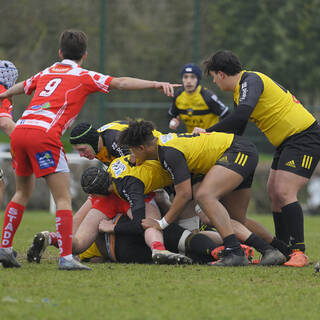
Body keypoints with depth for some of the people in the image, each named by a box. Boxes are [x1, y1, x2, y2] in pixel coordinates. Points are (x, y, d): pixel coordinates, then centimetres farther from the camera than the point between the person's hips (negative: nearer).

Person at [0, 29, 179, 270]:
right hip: (44, 134, -6)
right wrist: (156, 84, -10)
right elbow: (120, 83, -4)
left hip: (20, 130, 7)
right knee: (63, 197, -3)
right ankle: (66, 257, -12)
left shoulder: (46, 74, 26)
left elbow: (22, 87, 47)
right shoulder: (84, 77, 9)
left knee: (23, 192, 24)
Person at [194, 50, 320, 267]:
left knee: (284, 193, -18)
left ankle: (299, 252, -19)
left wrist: (208, 133, -24)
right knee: (274, 193, 9)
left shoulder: (251, 80, -17)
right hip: (286, 141, 11)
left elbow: (240, 116, -31)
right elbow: (236, 130, 23)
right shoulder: (240, 92, 15)